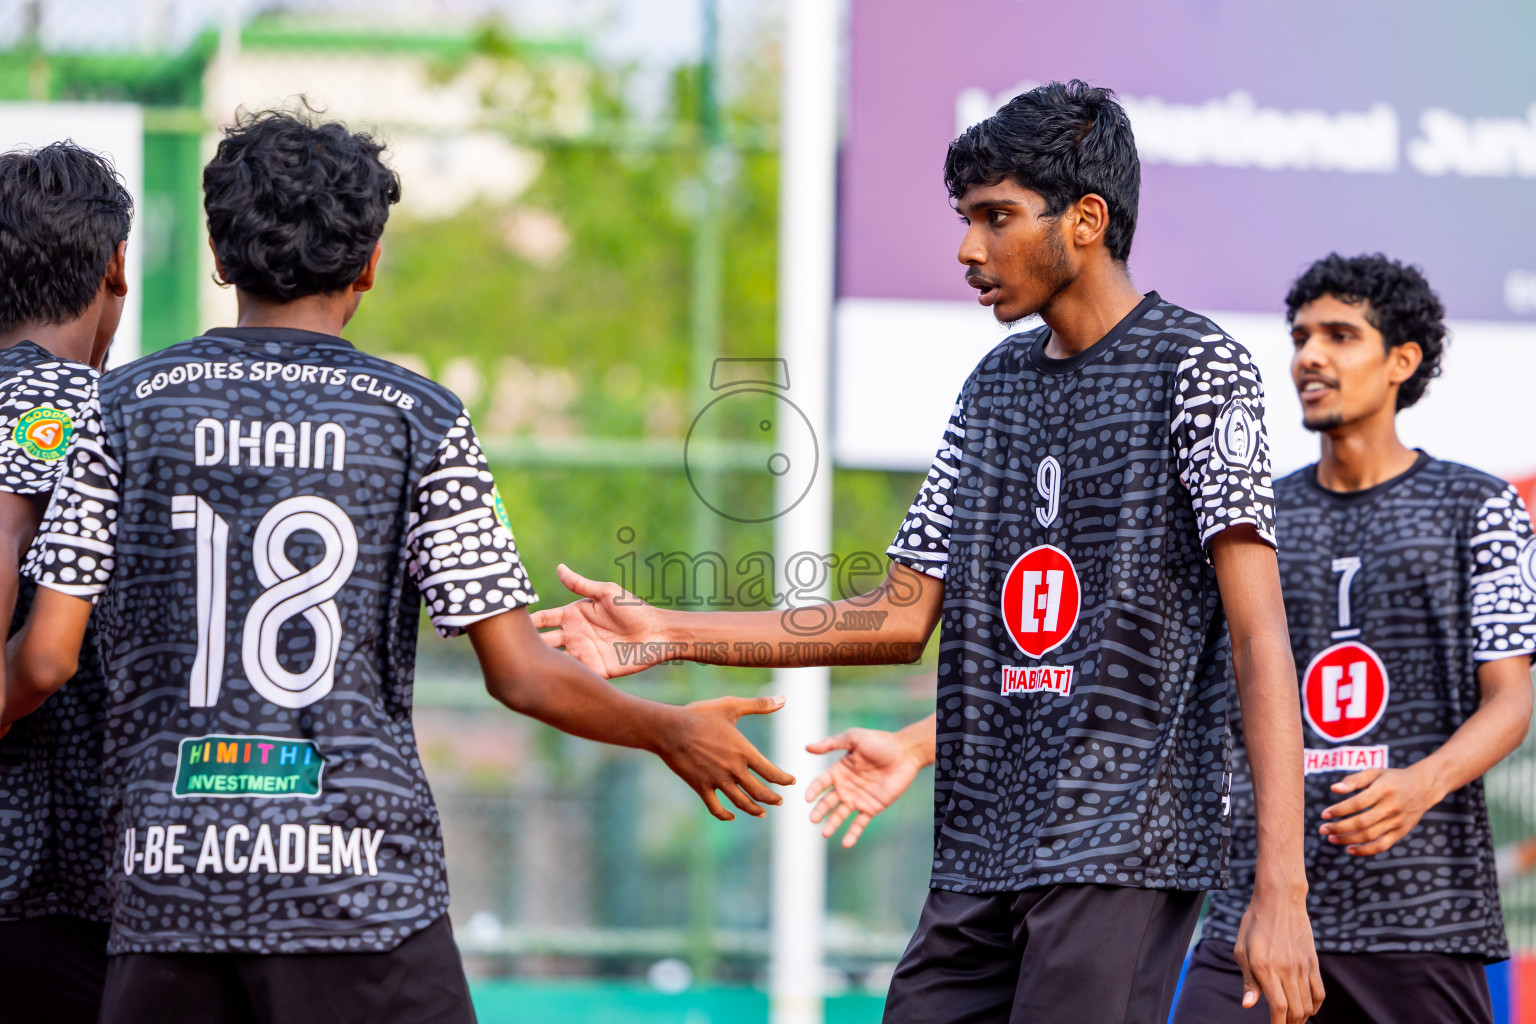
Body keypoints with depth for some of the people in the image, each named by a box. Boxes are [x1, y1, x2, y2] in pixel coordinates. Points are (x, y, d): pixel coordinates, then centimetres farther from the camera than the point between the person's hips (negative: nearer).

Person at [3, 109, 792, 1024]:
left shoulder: (130, 407, 5)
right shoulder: (419, 421, 0)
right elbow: (519, 674, -2)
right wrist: (673, 734, 13)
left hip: (171, 880, 2)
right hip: (359, 879, -2)